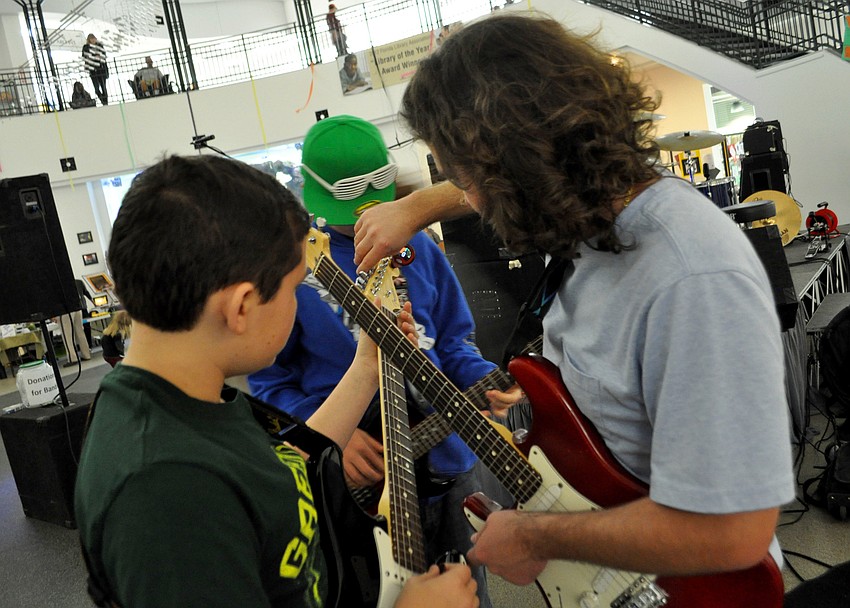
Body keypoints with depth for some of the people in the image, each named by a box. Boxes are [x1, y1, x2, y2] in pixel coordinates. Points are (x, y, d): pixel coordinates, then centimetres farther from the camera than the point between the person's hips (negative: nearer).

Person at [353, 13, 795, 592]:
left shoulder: (697, 282, -36)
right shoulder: (591, 199, -10)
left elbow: (731, 534, -35)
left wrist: (530, 536, -25)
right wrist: (413, 208, 7)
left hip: (660, 582, -6)